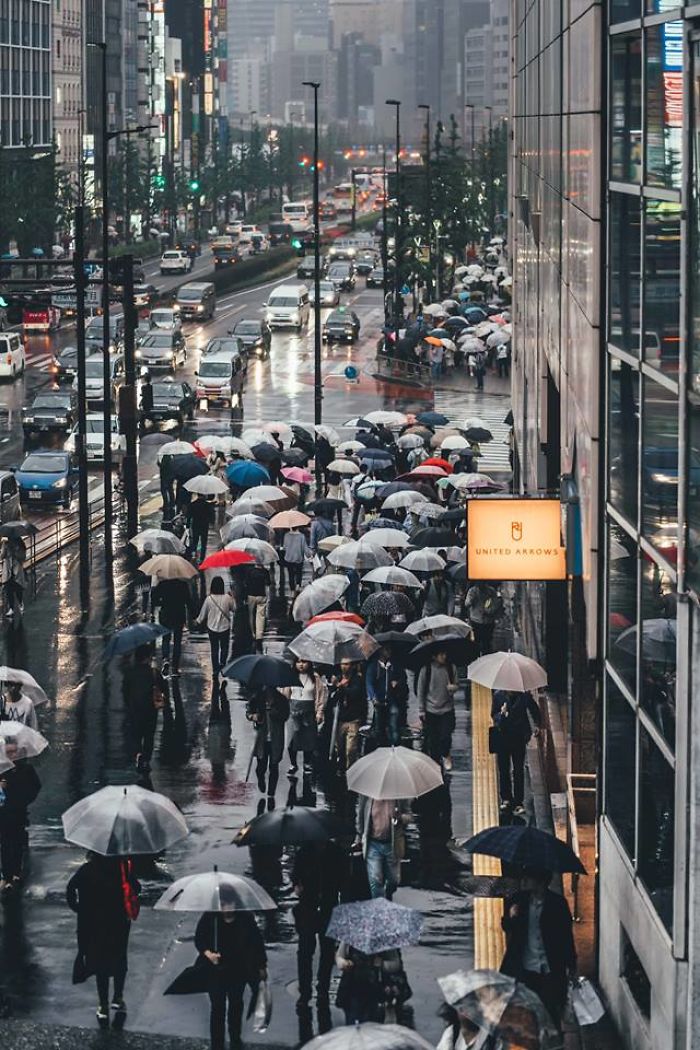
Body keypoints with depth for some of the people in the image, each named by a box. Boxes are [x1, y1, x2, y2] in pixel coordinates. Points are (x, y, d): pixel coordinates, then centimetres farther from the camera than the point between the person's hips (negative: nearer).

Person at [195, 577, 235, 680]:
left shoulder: (209, 599, -13)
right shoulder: (227, 598, -14)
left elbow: (203, 613, -2)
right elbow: (234, 609, 2)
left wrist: (198, 621, 17)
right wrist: (232, 598, 15)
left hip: (212, 628, 0)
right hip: (225, 627, 0)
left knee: (214, 650, 11)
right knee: (224, 648, 18)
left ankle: (215, 671, 12)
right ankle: (222, 664, 0)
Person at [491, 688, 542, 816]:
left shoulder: (524, 695, -6)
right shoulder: (498, 695, -5)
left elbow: (534, 710, 10)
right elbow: (493, 715, -1)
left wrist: (537, 725, 0)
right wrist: (501, 714, -22)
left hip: (519, 737, -1)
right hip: (502, 737, 1)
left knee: (518, 771, -3)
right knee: (504, 770, 10)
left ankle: (518, 804, -1)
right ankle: (506, 798, 27)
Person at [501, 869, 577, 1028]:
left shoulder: (557, 902, -6)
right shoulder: (517, 900, 1)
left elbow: (567, 935, 0)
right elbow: (507, 929, 12)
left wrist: (571, 965, 1)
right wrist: (511, 918, -12)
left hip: (550, 969, -2)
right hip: (523, 968, 2)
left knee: (551, 1013, 3)